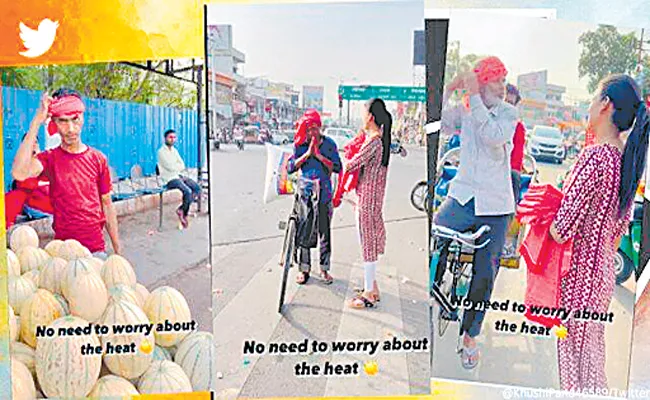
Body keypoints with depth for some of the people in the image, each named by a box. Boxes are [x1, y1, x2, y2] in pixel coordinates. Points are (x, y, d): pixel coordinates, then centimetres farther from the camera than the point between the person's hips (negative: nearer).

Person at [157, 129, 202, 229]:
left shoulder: (174, 150, 16)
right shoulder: (161, 151, -9)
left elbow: (182, 166, 9)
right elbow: (170, 167, -18)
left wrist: (175, 167, -11)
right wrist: (179, 166, 1)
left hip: (179, 176, 8)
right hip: (170, 179, -8)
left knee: (197, 189, -8)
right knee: (188, 191, -28)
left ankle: (181, 209, -1)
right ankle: (184, 213, -5)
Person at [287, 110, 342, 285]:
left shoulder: (329, 144, -1)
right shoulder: (299, 144, 0)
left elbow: (337, 167, -7)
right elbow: (291, 168, -6)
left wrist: (319, 155, -15)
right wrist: (307, 154, -14)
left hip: (323, 193, 0)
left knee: (324, 232, 5)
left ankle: (324, 269, 18)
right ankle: (304, 268, 18)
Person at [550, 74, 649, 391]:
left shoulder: (595, 157, -22)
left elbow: (562, 230, -22)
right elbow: (620, 226, 11)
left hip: (578, 273, -8)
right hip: (604, 271, 8)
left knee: (574, 353, 7)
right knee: (593, 349, 22)